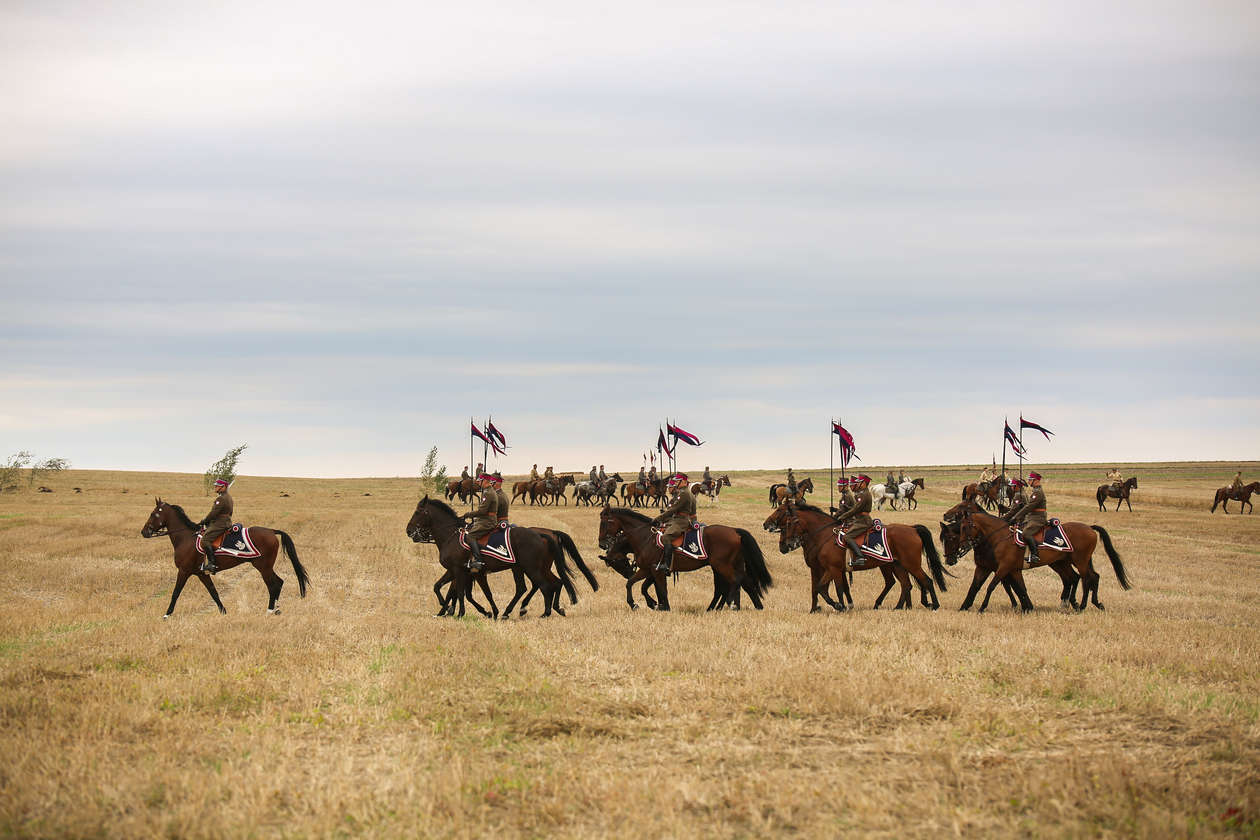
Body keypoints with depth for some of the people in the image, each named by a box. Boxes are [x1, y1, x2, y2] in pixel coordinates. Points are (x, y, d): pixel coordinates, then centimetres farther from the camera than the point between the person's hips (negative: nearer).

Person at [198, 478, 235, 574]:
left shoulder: (221, 499, -16)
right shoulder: (228, 498, 18)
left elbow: (213, 513, -18)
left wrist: (203, 521, -5)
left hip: (219, 525, -11)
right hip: (226, 522, 11)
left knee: (205, 540, -21)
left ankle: (211, 563, -29)